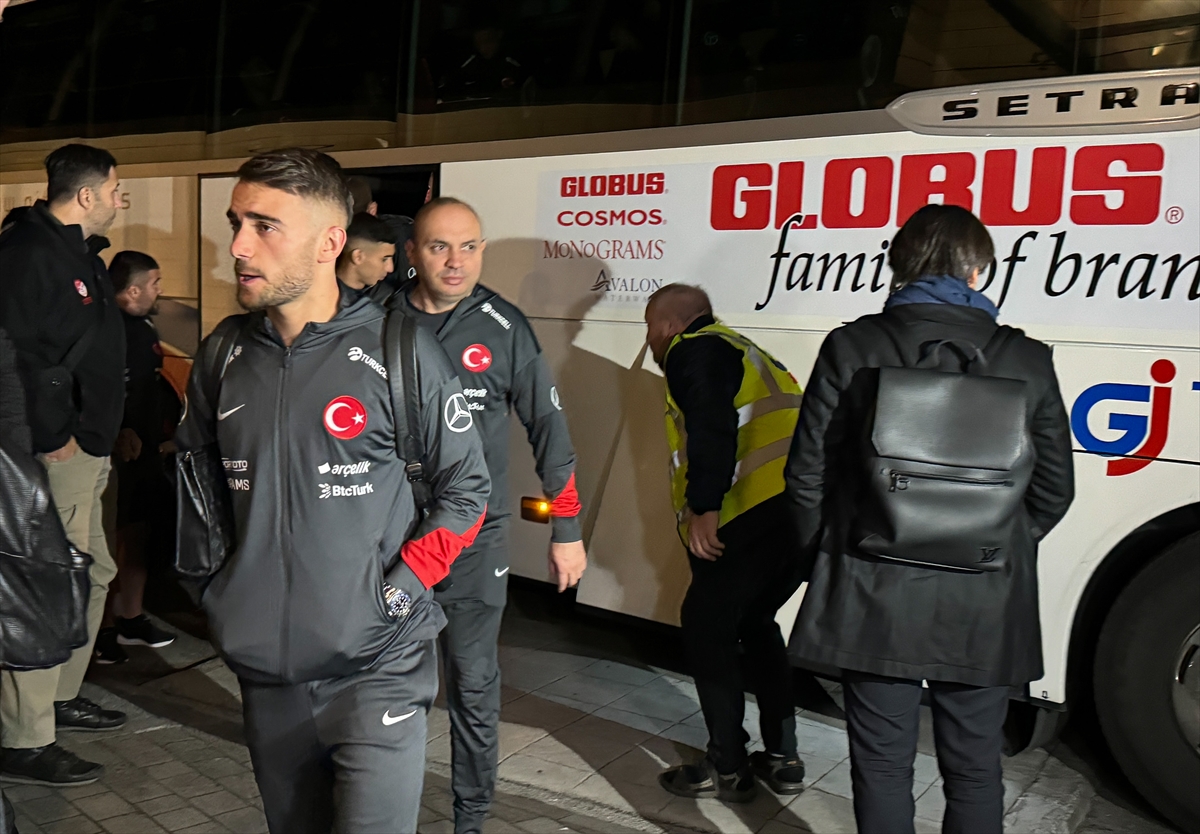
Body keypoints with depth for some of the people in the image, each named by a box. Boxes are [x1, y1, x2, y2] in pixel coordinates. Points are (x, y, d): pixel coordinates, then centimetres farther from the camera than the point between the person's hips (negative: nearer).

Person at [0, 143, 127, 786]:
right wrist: (53, 438, -19)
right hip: (52, 455, -11)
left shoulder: (78, 253, 17)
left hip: (84, 450, 11)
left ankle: (60, 697, 36)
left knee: (92, 574, 20)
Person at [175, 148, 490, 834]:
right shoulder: (226, 355, 2)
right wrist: (217, 575, 9)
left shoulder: (400, 351, -12)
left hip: (378, 667, -5)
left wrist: (401, 587, -12)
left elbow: (466, 488, -5)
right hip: (265, 672, 5)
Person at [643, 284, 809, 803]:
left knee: (705, 630, 5)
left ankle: (727, 770, 13)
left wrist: (704, 508, -22)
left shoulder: (691, 352, -1)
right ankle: (782, 759, 27)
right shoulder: (740, 350, 29)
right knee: (754, 623, 23)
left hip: (753, 516, -10)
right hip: (801, 512, 10)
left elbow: (712, 429, -18)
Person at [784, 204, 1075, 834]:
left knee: (882, 764, 14)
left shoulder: (852, 347, -6)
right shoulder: (1026, 360, -2)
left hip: (874, 598, -1)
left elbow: (808, 472, -5)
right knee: (974, 770, 17)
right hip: (984, 608, 2)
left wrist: (827, 554, 11)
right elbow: (1055, 487, 4)